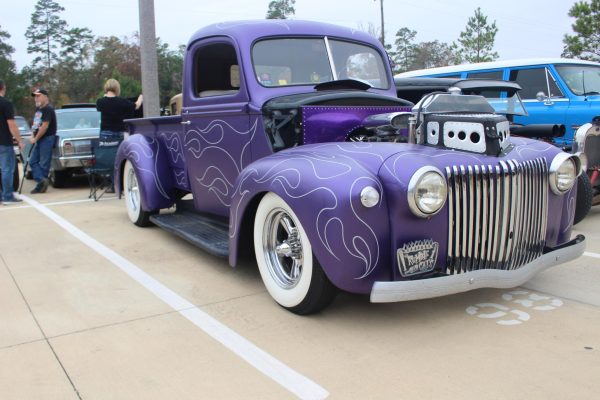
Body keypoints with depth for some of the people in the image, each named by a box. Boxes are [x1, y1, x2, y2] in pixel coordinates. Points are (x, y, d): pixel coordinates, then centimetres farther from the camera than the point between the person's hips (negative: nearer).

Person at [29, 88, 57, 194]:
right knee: (33, 162, 3)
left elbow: (44, 126, -18)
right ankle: (42, 180, -3)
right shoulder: (38, 109, 15)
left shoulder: (48, 109, -13)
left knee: (44, 164, -4)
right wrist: (33, 136, 7)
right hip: (38, 139, 9)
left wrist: (35, 139, -12)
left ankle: (41, 185, 2)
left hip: (47, 138, -9)